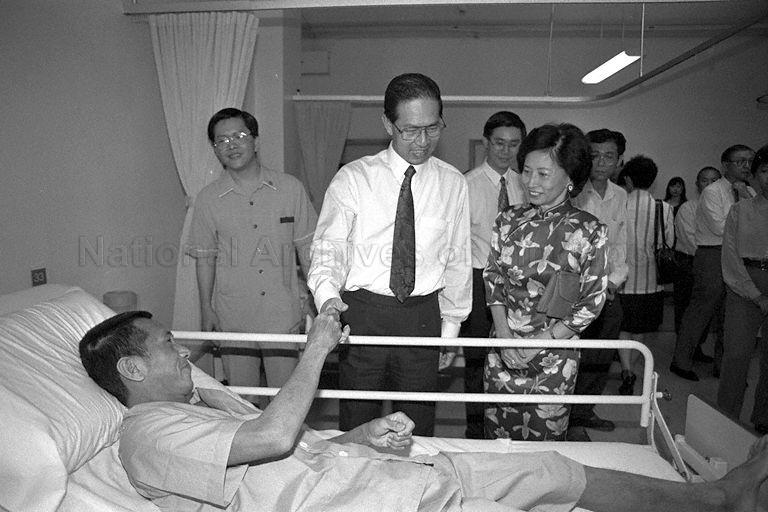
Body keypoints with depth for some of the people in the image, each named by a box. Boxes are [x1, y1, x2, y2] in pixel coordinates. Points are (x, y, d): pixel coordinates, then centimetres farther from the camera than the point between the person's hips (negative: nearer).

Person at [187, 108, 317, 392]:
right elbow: (204, 258, 7)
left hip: (282, 314, 0)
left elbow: (307, 248, 4)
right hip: (232, 317, 1)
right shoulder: (208, 198, 2)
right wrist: (206, 310, 5)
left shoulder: (291, 188, 0)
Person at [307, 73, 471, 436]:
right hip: (361, 313, -1)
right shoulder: (353, 178, -3)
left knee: (418, 427, 13)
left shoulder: (452, 184, 4)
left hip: (423, 317, 2)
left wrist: (451, 326, 9)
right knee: (356, 425, 10)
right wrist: (327, 296, -26)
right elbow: (328, 246, -7)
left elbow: (458, 260, 9)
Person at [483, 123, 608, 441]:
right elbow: (492, 278, 5)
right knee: (496, 434, 14)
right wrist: (504, 334, -8)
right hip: (502, 352, 3)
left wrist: (538, 343, -12)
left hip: (553, 356, -3)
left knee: (543, 438, 10)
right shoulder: (509, 220, 1)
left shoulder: (589, 231, -8)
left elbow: (591, 304, -6)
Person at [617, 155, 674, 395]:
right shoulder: (664, 208, -7)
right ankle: (629, 368, 28)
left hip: (623, 279, -1)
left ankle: (626, 371, -3)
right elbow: (669, 245, -1)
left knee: (624, 329, 12)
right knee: (640, 330, 19)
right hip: (651, 280, 1)